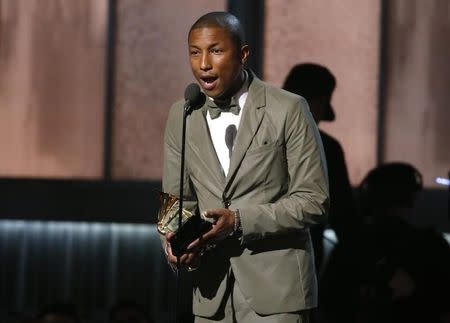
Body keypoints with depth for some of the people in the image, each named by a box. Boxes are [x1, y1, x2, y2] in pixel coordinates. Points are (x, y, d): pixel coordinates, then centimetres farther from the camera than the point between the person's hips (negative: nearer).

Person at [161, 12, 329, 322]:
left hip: (275, 289, -4)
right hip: (213, 290, 4)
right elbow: (178, 199, 12)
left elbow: (314, 201, -8)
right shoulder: (181, 116, 7)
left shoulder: (288, 110, -7)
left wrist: (239, 220, -19)